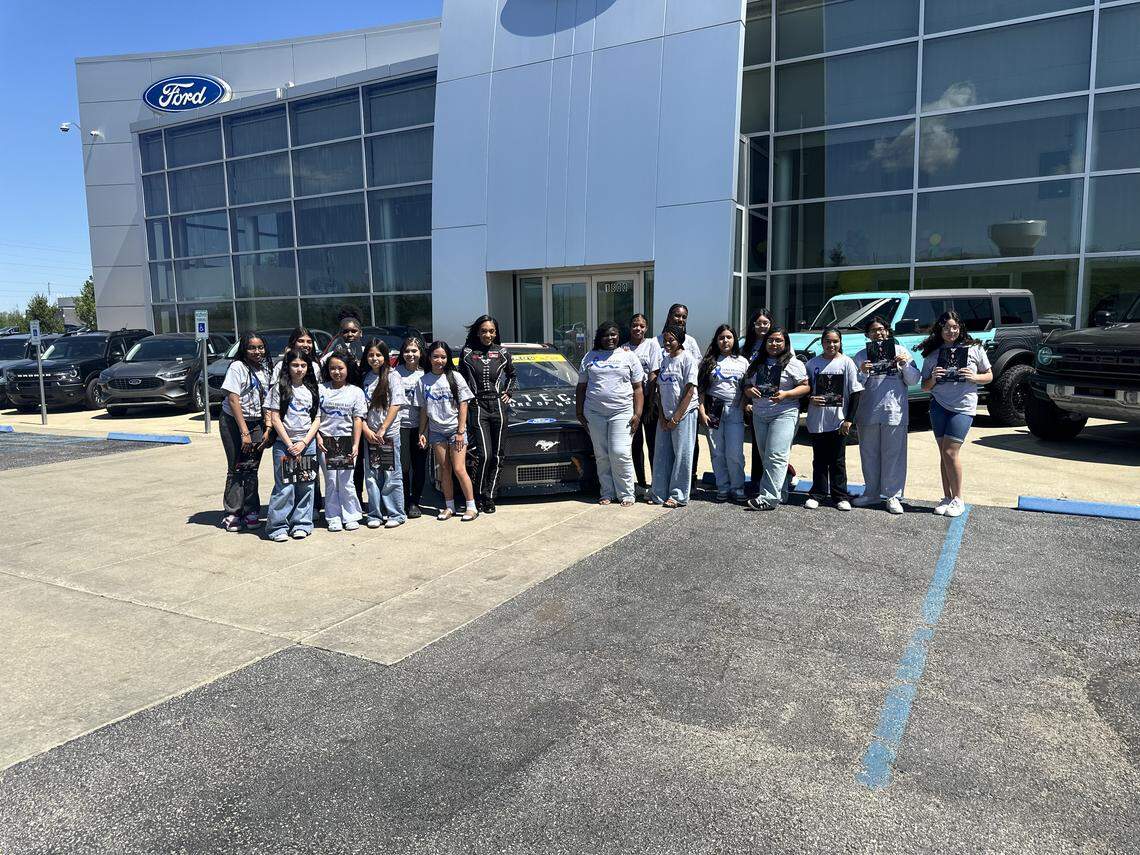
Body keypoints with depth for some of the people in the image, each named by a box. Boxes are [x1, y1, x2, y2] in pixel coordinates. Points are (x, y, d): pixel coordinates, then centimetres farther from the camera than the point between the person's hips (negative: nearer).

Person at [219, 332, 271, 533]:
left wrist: (267, 429, 0)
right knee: (237, 469, -2)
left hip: (256, 424, 5)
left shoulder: (264, 369, 7)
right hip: (234, 423, -5)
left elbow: (266, 402, 9)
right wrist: (244, 432, -18)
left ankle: (250, 511, 14)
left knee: (252, 469, 6)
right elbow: (233, 400, -15)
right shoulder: (237, 367, -10)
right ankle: (232, 514, 7)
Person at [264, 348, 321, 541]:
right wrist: (290, 445, -9)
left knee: (306, 486, 4)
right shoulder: (279, 388, 1)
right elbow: (275, 419, -4)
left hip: (307, 444, 3)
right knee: (284, 487, -7)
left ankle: (301, 524, 14)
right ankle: (277, 526, 2)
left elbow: (317, 420, 8)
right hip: (284, 443, -3)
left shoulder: (312, 390, 11)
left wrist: (303, 443, -6)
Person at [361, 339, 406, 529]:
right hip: (369, 433, 4)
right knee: (371, 475, 6)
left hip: (389, 433, -4)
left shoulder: (392, 376, -2)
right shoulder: (364, 378, 9)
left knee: (392, 475, 0)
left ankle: (396, 514, 8)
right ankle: (375, 515, 15)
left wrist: (382, 430, -11)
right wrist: (366, 430, -6)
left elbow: (396, 405, -8)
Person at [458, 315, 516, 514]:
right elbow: (460, 378, 13)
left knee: (497, 456, 4)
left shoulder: (502, 353, 9)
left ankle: (489, 496, 13)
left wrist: (508, 393, 12)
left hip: (498, 406, 3)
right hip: (477, 406, -3)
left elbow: (512, 375, 24)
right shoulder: (467, 353, 4)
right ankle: (479, 496, 3)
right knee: (484, 454, -13)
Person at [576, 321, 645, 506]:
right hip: (594, 413, 3)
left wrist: (637, 414, -5)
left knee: (620, 454, -10)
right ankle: (607, 493, 14)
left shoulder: (629, 356, 8)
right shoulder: (590, 357, 13)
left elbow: (638, 388, 5)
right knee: (601, 456, 4)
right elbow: (581, 387, 16)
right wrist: (579, 411, 9)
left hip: (622, 412, -3)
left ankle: (627, 494, 2)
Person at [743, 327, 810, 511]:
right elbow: (747, 385, 19)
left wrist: (786, 394, -19)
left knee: (775, 456, -14)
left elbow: (805, 387, -4)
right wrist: (749, 391, -4)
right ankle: (780, 494, 16)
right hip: (759, 416, 6)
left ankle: (769, 497, -16)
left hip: (784, 414, -6)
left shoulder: (793, 363, -1)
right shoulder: (756, 363, 15)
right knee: (765, 457, 7)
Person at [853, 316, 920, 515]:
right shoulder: (862, 355, 8)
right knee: (869, 454, 9)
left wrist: (905, 365, -11)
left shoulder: (900, 351, 7)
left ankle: (893, 495, 7)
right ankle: (871, 493, 20)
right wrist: (862, 372, -17)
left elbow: (914, 380, 5)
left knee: (894, 454, 0)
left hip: (894, 411, -1)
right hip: (868, 413, 2)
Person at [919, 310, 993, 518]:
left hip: (963, 407, -3)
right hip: (939, 406, 3)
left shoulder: (974, 349, 1)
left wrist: (973, 377, -12)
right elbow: (925, 386, 9)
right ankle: (947, 497, 13)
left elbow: (989, 376, 7)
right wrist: (933, 378, -13)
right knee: (943, 452, 4)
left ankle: (958, 499, 3)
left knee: (950, 452, -10)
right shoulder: (932, 354, 6)